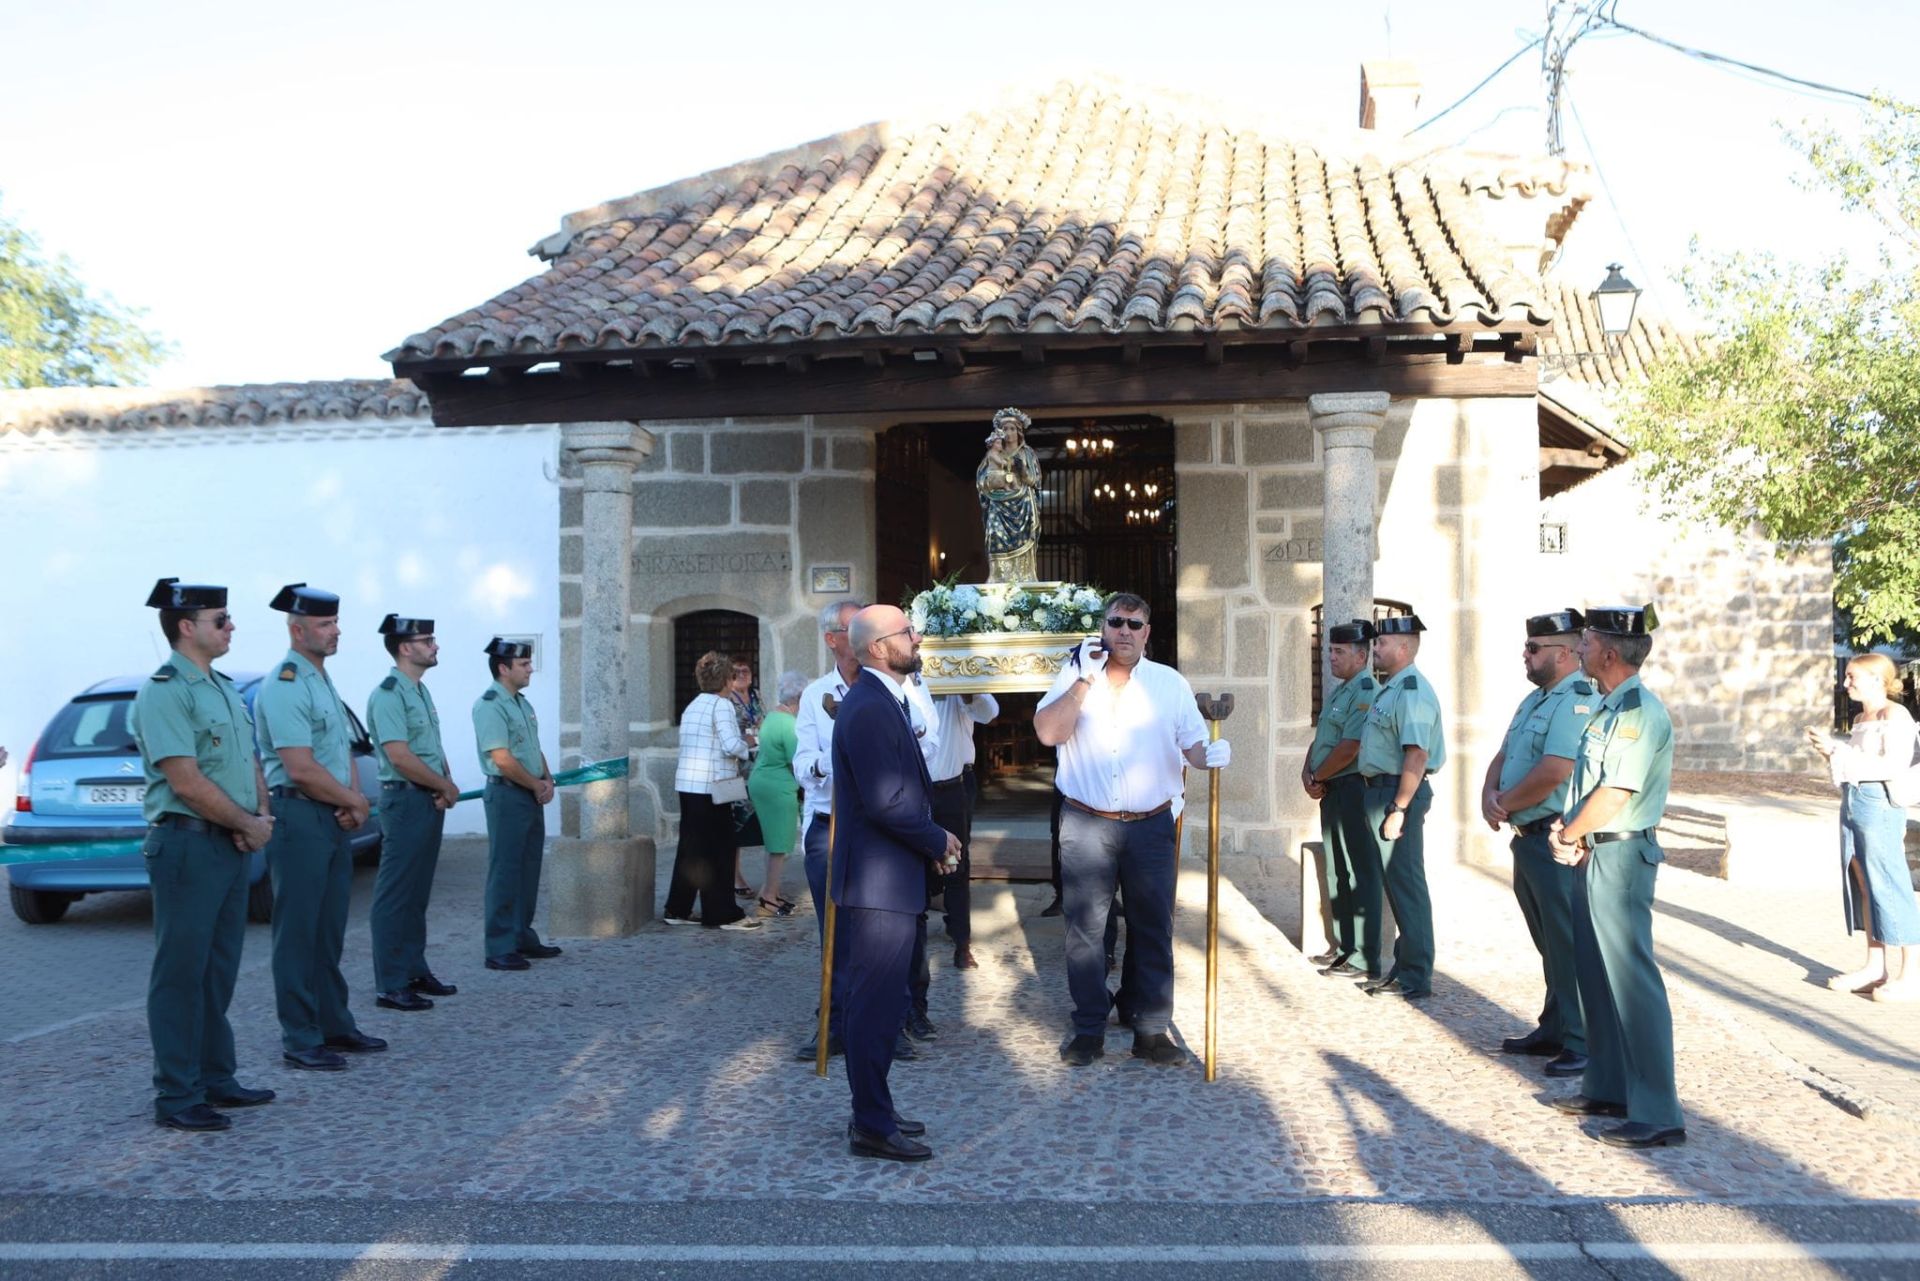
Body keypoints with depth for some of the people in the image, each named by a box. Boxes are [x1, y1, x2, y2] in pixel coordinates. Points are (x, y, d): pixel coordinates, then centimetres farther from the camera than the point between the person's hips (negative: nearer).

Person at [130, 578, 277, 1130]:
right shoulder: (164, 692, -13)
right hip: (187, 843, -9)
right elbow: (187, 782, -19)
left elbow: (250, 760, 17)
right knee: (180, 972, -2)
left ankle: (215, 1078, 23)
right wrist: (249, 825, -10)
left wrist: (260, 817, -1)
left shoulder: (224, 688, 15)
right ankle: (177, 1096, 4)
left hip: (231, 844, 9)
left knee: (219, 970, 14)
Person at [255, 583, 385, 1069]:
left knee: (330, 933, 14)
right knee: (298, 933, -3)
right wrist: (356, 802, -9)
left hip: (334, 819, 9)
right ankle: (300, 1040, 3)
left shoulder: (324, 682, 16)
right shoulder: (284, 687, -15)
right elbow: (302, 769, -21)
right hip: (299, 819, -9)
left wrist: (352, 801, 1)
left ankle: (334, 1025, 23)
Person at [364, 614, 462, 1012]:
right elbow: (400, 756, -21)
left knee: (418, 893, 15)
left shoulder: (420, 691, 15)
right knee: (396, 894, -5)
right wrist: (446, 786, -10)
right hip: (405, 799, -9)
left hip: (431, 800, 9)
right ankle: (391, 986, -1)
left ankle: (415, 971, 24)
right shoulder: (388, 694, -15)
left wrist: (447, 785, 0)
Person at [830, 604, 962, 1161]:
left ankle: (873, 1111, 27)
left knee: (876, 1002, 17)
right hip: (880, 882, -11)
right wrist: (939, 842, -10)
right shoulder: (870, 708, -20)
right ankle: (872, 1127, 6)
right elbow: (886, 803, -24)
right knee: (877, 1005, -2)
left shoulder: (882, 701, 14)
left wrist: (931, 840, 7)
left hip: (886, 877, 11)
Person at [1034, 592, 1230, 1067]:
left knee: (1153, 929, 6)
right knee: (1085, 929, 4)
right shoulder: (1075, 675, 4)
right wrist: (1085, 679, -13)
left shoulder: (1170, 683, 6)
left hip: (1151, 826, 1)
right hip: (1086, 826, -1)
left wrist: (1209, 755, -20)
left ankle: (1151, 1030, 16)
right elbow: (1048, 732, -10)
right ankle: (1089, 1031, 15)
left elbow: (1192, 742, 2)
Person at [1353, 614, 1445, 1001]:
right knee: (1394, 883, 16)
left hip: (1398, 794, -10)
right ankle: (1404, 966, 27)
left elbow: (1416, 755, -24)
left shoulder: (1412, 692, -17)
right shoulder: (1389, 690, 15)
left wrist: (1399, 809, -25)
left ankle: (1415, 979, 3)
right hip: (1379, 791, 10)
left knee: (1405, 884, -4)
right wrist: (1385, 803, 16)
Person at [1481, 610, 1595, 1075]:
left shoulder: (1578, 701, -17)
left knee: (1568, 945, -5)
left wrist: (1505, 805, -12)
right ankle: (1553, 1030, 28)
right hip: (1528, 839, 10)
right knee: (1549, 945, 18)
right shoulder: (1535, 700, 16)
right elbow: (1504, 756, 17)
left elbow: (1553, 771, -26)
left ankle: (1583, 1043, 1)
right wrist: (1489, 794, -4)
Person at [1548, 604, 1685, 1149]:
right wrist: (1567, 831, 3)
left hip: (1619, 856, -11)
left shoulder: (1639, 712, -18)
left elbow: (1614, 795, -22)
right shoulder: (1607, 707, 13)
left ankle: (1657, 1114, -4)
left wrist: (1568, 835, -9)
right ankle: (1607, 1088, 29)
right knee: (1596, 976, 17)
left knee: (1630, 979, -8)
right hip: (1591, 854, 11)